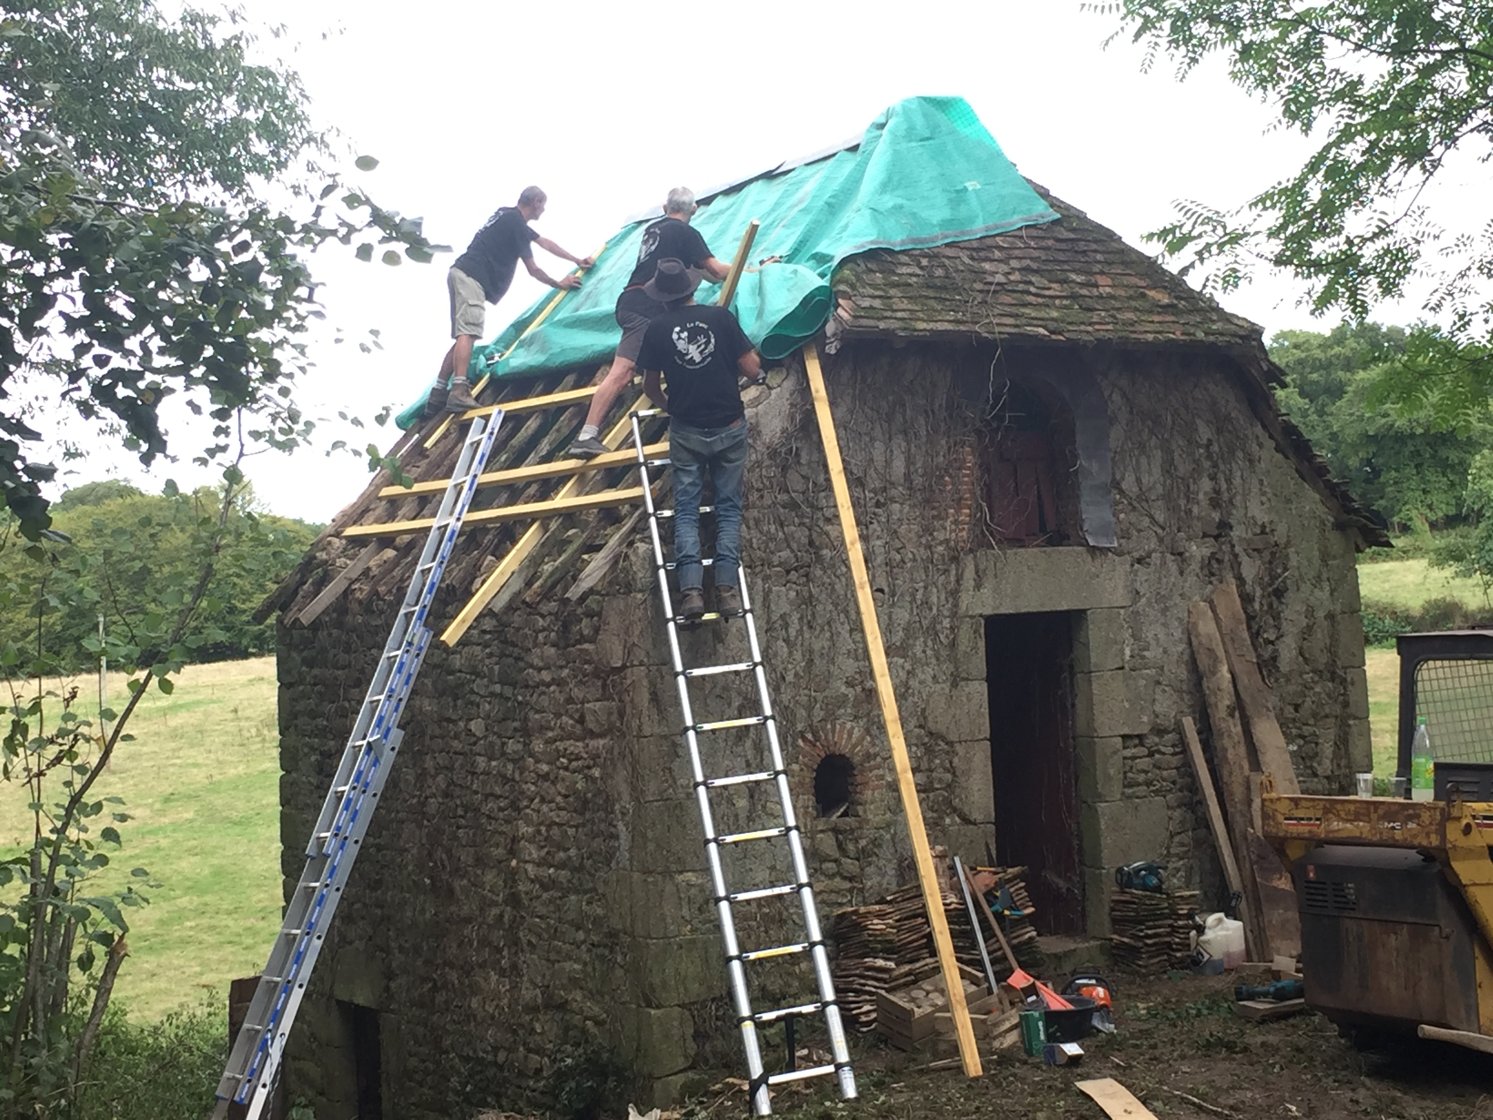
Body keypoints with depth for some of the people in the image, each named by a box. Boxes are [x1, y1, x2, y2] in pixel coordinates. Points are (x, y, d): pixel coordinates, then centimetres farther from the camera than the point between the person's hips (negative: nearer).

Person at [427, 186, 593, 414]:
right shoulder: (516, 223, -6)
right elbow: (533, 270, -2)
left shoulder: (510, 218, 24)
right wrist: (560, 284, 12)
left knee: (464, 336, 6)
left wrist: (576, 260, 39)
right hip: (471, 277, -10)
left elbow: (545, 242, 35)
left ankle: (438, 395, 0)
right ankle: (459, 392, -35)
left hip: (462, 274, 10)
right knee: (468, 333, -21)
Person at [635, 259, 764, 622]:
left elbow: (650, 387, 6)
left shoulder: (657, 329, -3)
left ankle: (691, 588, -10)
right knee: (728, 507, 7)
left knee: (686, 510, 5)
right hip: (729, 428, 0)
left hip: (686, 431, 0)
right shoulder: (721, 317, -6)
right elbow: (752, 370, -6)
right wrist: (753, 365, 17)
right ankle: (728, 586, -7)